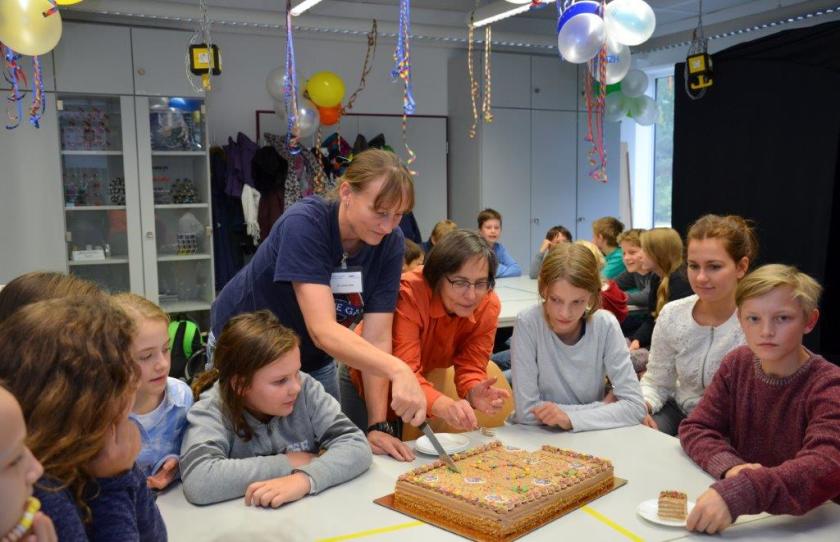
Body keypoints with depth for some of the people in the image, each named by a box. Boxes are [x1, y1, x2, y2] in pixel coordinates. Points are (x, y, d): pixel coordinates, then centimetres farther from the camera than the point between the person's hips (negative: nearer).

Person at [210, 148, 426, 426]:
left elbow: (376, 337, -21)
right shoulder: (304, 223, -32)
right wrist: (398, 369, -54)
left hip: (314, 358, 4)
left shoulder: (390, 242, -19)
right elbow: (322, 329, -41)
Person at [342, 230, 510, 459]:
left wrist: (475, 393, -43)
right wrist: (444, 406, -60)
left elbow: (470, 368, -19)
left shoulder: (488, 307, -22)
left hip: (426, 379, 4)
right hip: (366, 380, -3)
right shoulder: (409, 294, -35)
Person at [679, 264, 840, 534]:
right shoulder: (737, 364, 0)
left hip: (807, 519, -4)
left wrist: (737, 492, -44)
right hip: (742, 518, 5)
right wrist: (730, 467, -21)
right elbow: (694, 428, -1)